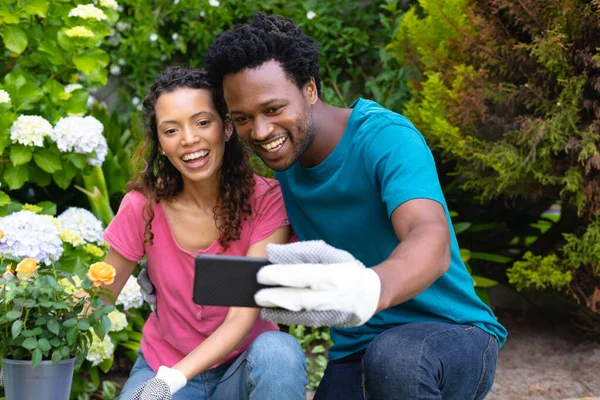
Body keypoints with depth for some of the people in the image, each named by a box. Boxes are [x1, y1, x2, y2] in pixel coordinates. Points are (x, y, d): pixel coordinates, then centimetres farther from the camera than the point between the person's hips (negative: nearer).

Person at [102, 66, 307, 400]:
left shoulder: (266, 200, -16)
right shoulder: (143, 206, -11)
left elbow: (243, 316, -22)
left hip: (243, 365, -1)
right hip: (164, 363, 1)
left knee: (278, 352, -34)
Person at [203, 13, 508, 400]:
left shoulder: (386, 139, -18)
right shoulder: (283, 163, 3)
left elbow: (432, 239, -36)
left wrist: (370, 288, -59)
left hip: (453, 336, -6)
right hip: (355, 351, 6)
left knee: (394, 357, -38)